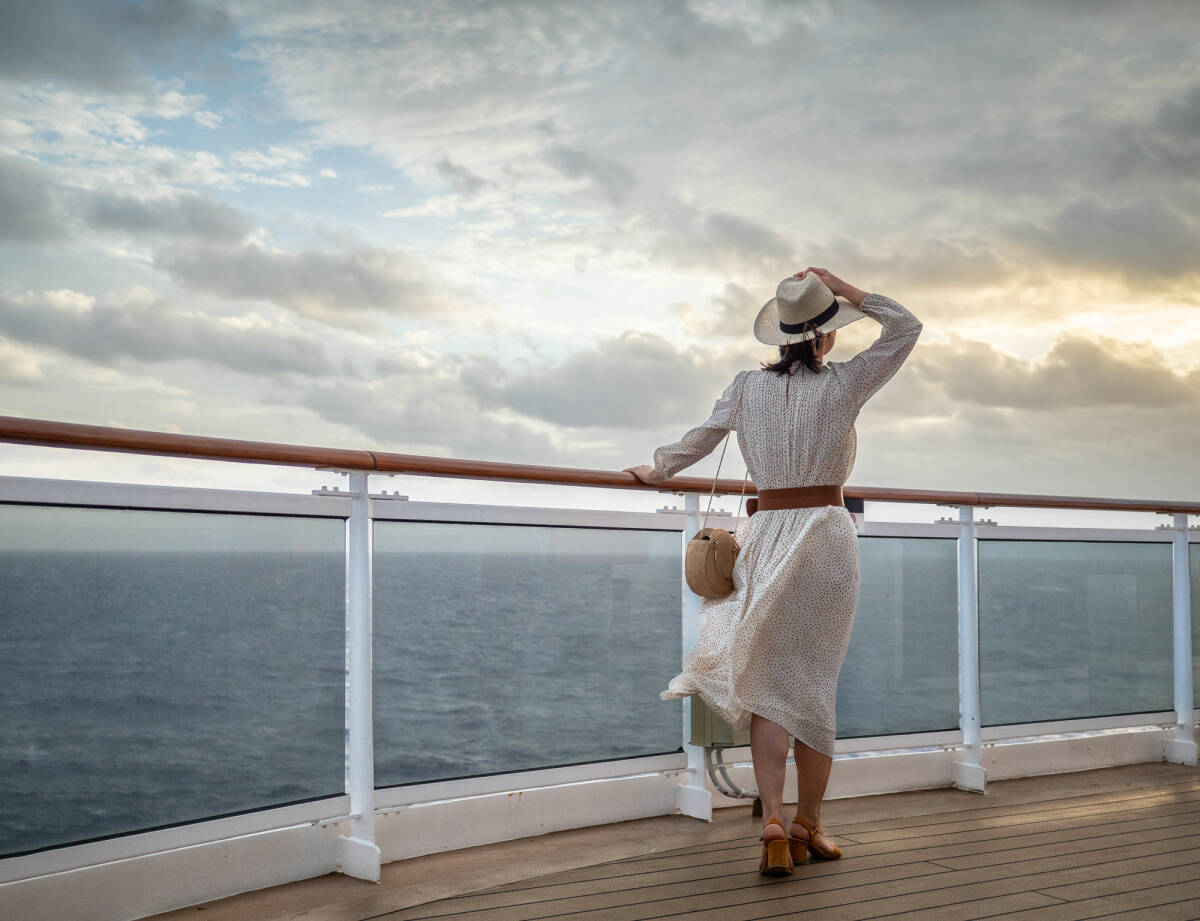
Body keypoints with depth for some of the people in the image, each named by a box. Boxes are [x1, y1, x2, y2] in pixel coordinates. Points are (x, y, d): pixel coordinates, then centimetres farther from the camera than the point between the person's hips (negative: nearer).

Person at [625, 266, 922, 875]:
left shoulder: (747, 387, 3)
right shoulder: (842, 385, -3)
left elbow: (701, 438, 12)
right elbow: (905, 326, 6)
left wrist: (657, 470, 29)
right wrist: (846, 290, 5)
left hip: (767, 533, 2)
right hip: (826, 531, -2)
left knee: (770, 681, 5)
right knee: (815, 681, 6)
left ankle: (773, 821, -7)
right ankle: (807, 825, 15)